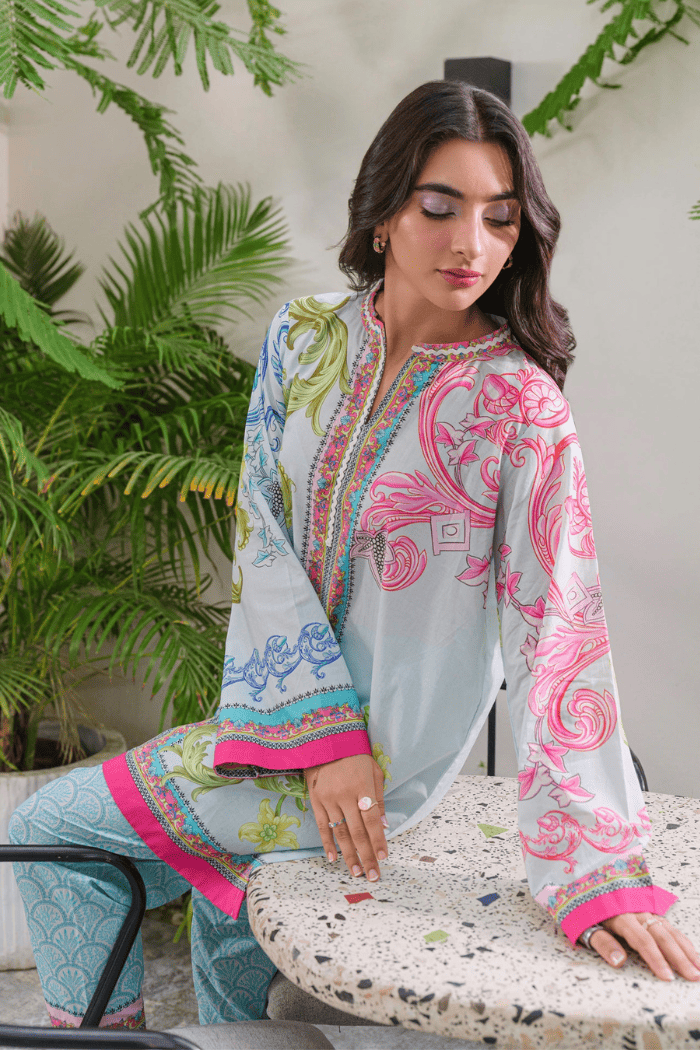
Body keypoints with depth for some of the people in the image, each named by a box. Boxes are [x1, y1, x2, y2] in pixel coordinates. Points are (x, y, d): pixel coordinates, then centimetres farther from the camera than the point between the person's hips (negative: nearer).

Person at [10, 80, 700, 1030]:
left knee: (47, 832, 1)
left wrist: (600, 869, -26)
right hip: (285, 701, 5)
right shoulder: (306, 338, -4)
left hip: (387, 748, -5)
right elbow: (260, 534, -6)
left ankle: (104, 1025, 24)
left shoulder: (523, 408, -18)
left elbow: (558, 635, -22)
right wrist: (323, 731, -16)